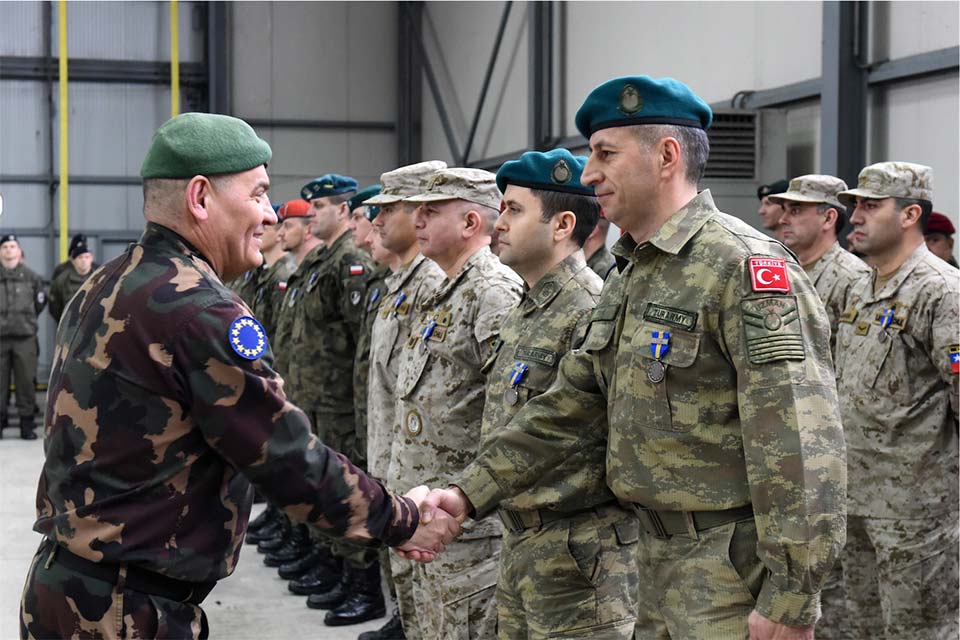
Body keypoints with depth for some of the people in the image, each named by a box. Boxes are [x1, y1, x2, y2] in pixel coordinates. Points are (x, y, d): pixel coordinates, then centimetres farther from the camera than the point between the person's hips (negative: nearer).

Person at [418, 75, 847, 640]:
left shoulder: (742, 266, -18)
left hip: (736, 573, -9)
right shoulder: (630, 277, 12)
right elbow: (568, 406, 15)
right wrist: (471, 492, 7)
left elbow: (801, 446, -23)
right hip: (660, 557, 9)